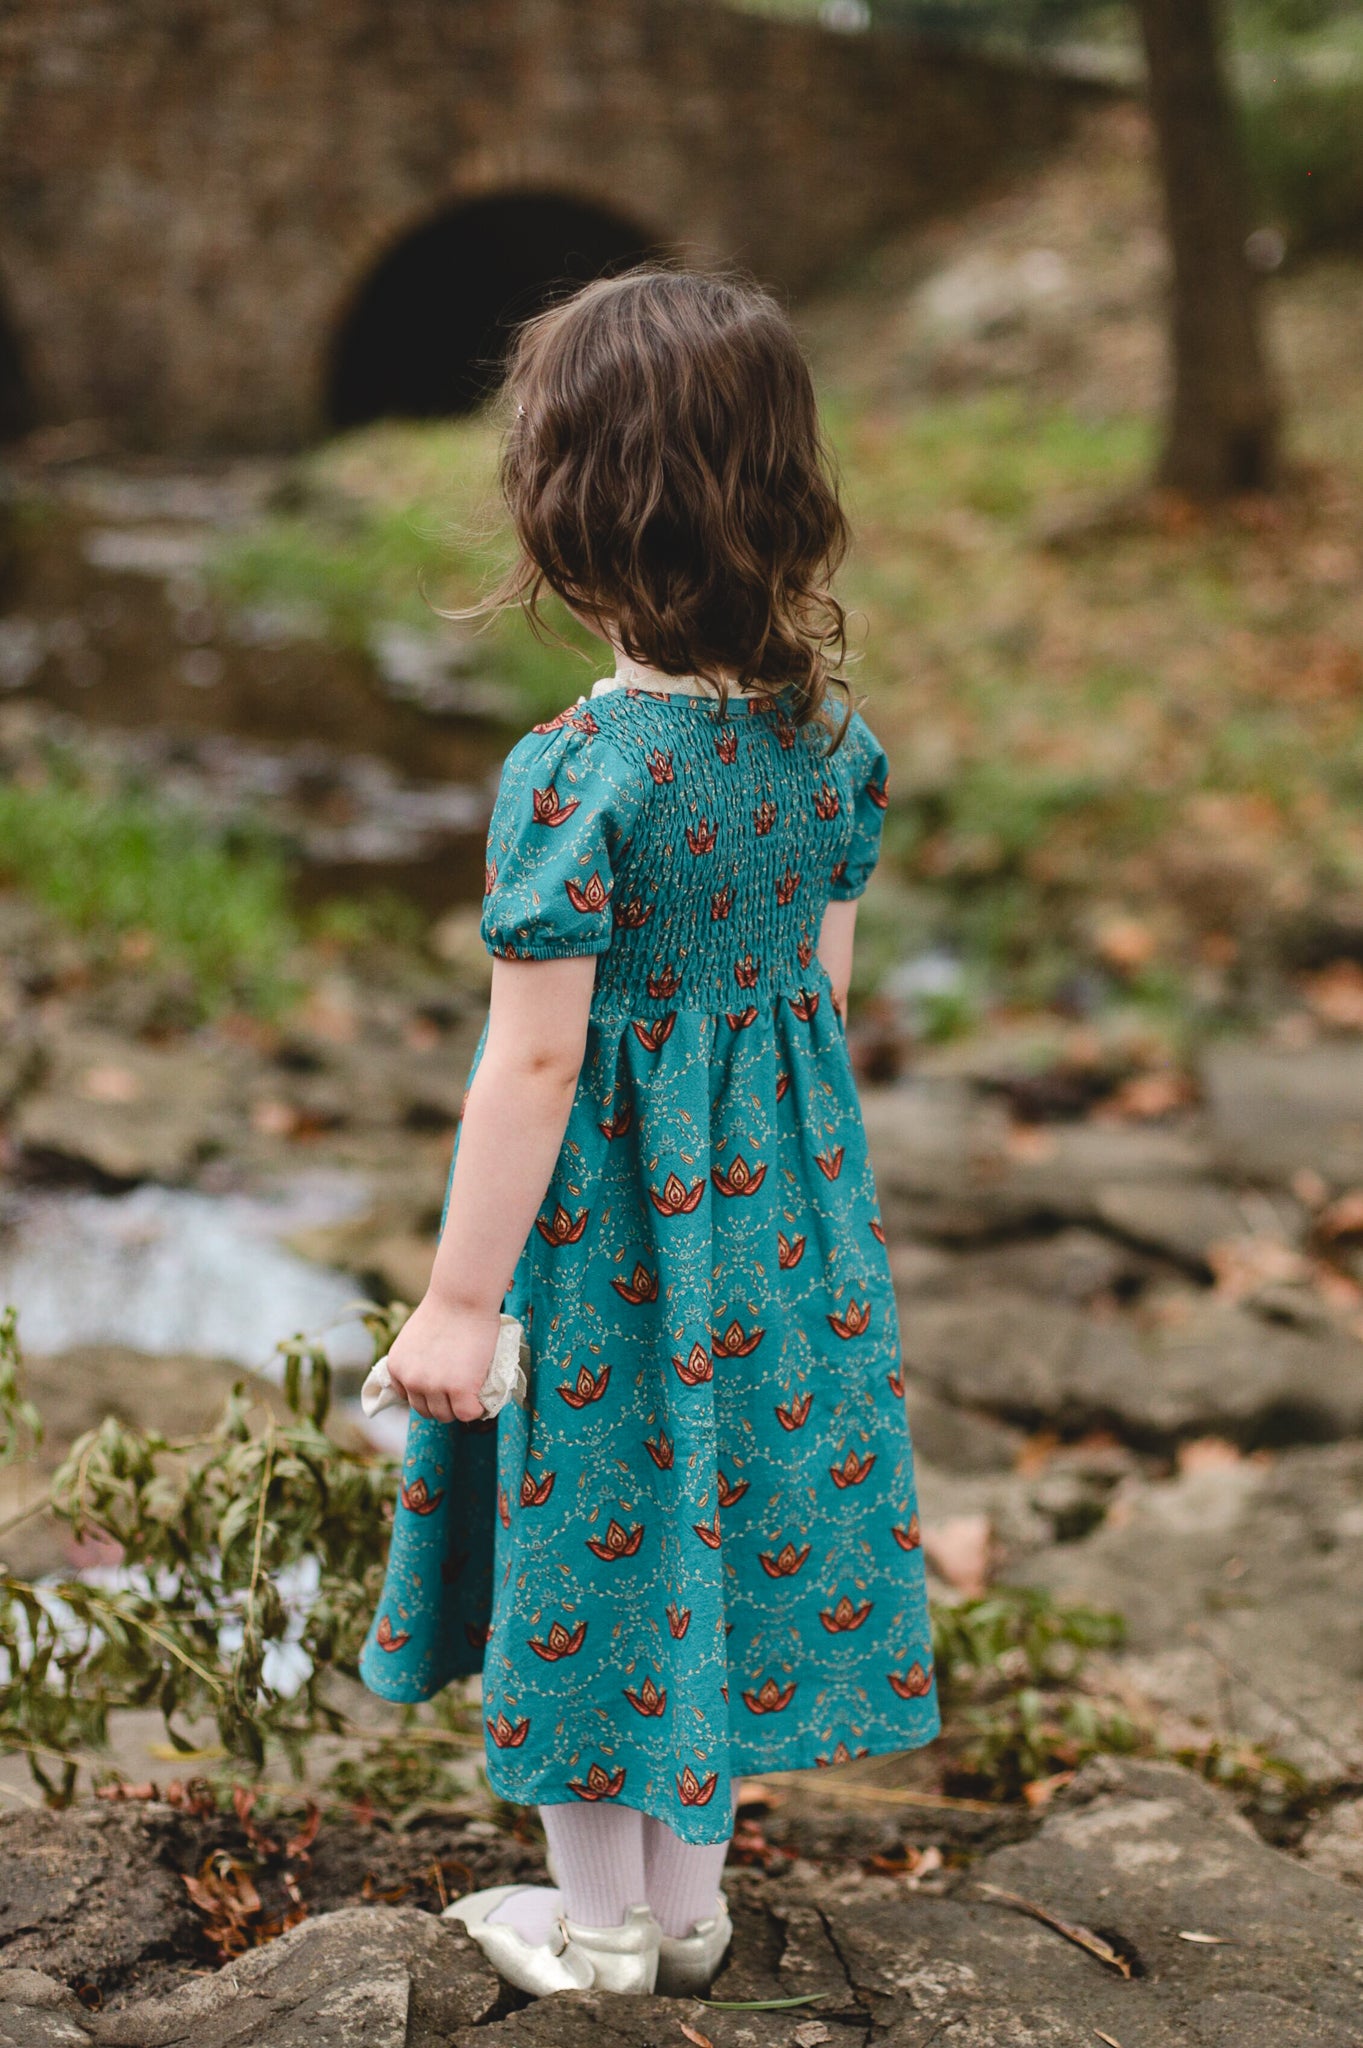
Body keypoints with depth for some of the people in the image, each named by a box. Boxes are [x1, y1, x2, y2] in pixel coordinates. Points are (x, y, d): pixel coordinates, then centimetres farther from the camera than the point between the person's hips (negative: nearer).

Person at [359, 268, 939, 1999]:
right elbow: (824, 981, 5)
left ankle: (597, 1921, 29)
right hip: (779, 1193, 6)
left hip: (609, 1209, -6)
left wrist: (459, 1299, -13)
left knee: (596, 1534, 11)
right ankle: (690, 1899, 35)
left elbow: (535, 1061, -22)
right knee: (728, 1515, 18)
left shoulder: (575, 770, -24)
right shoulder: (831, 733, -4)